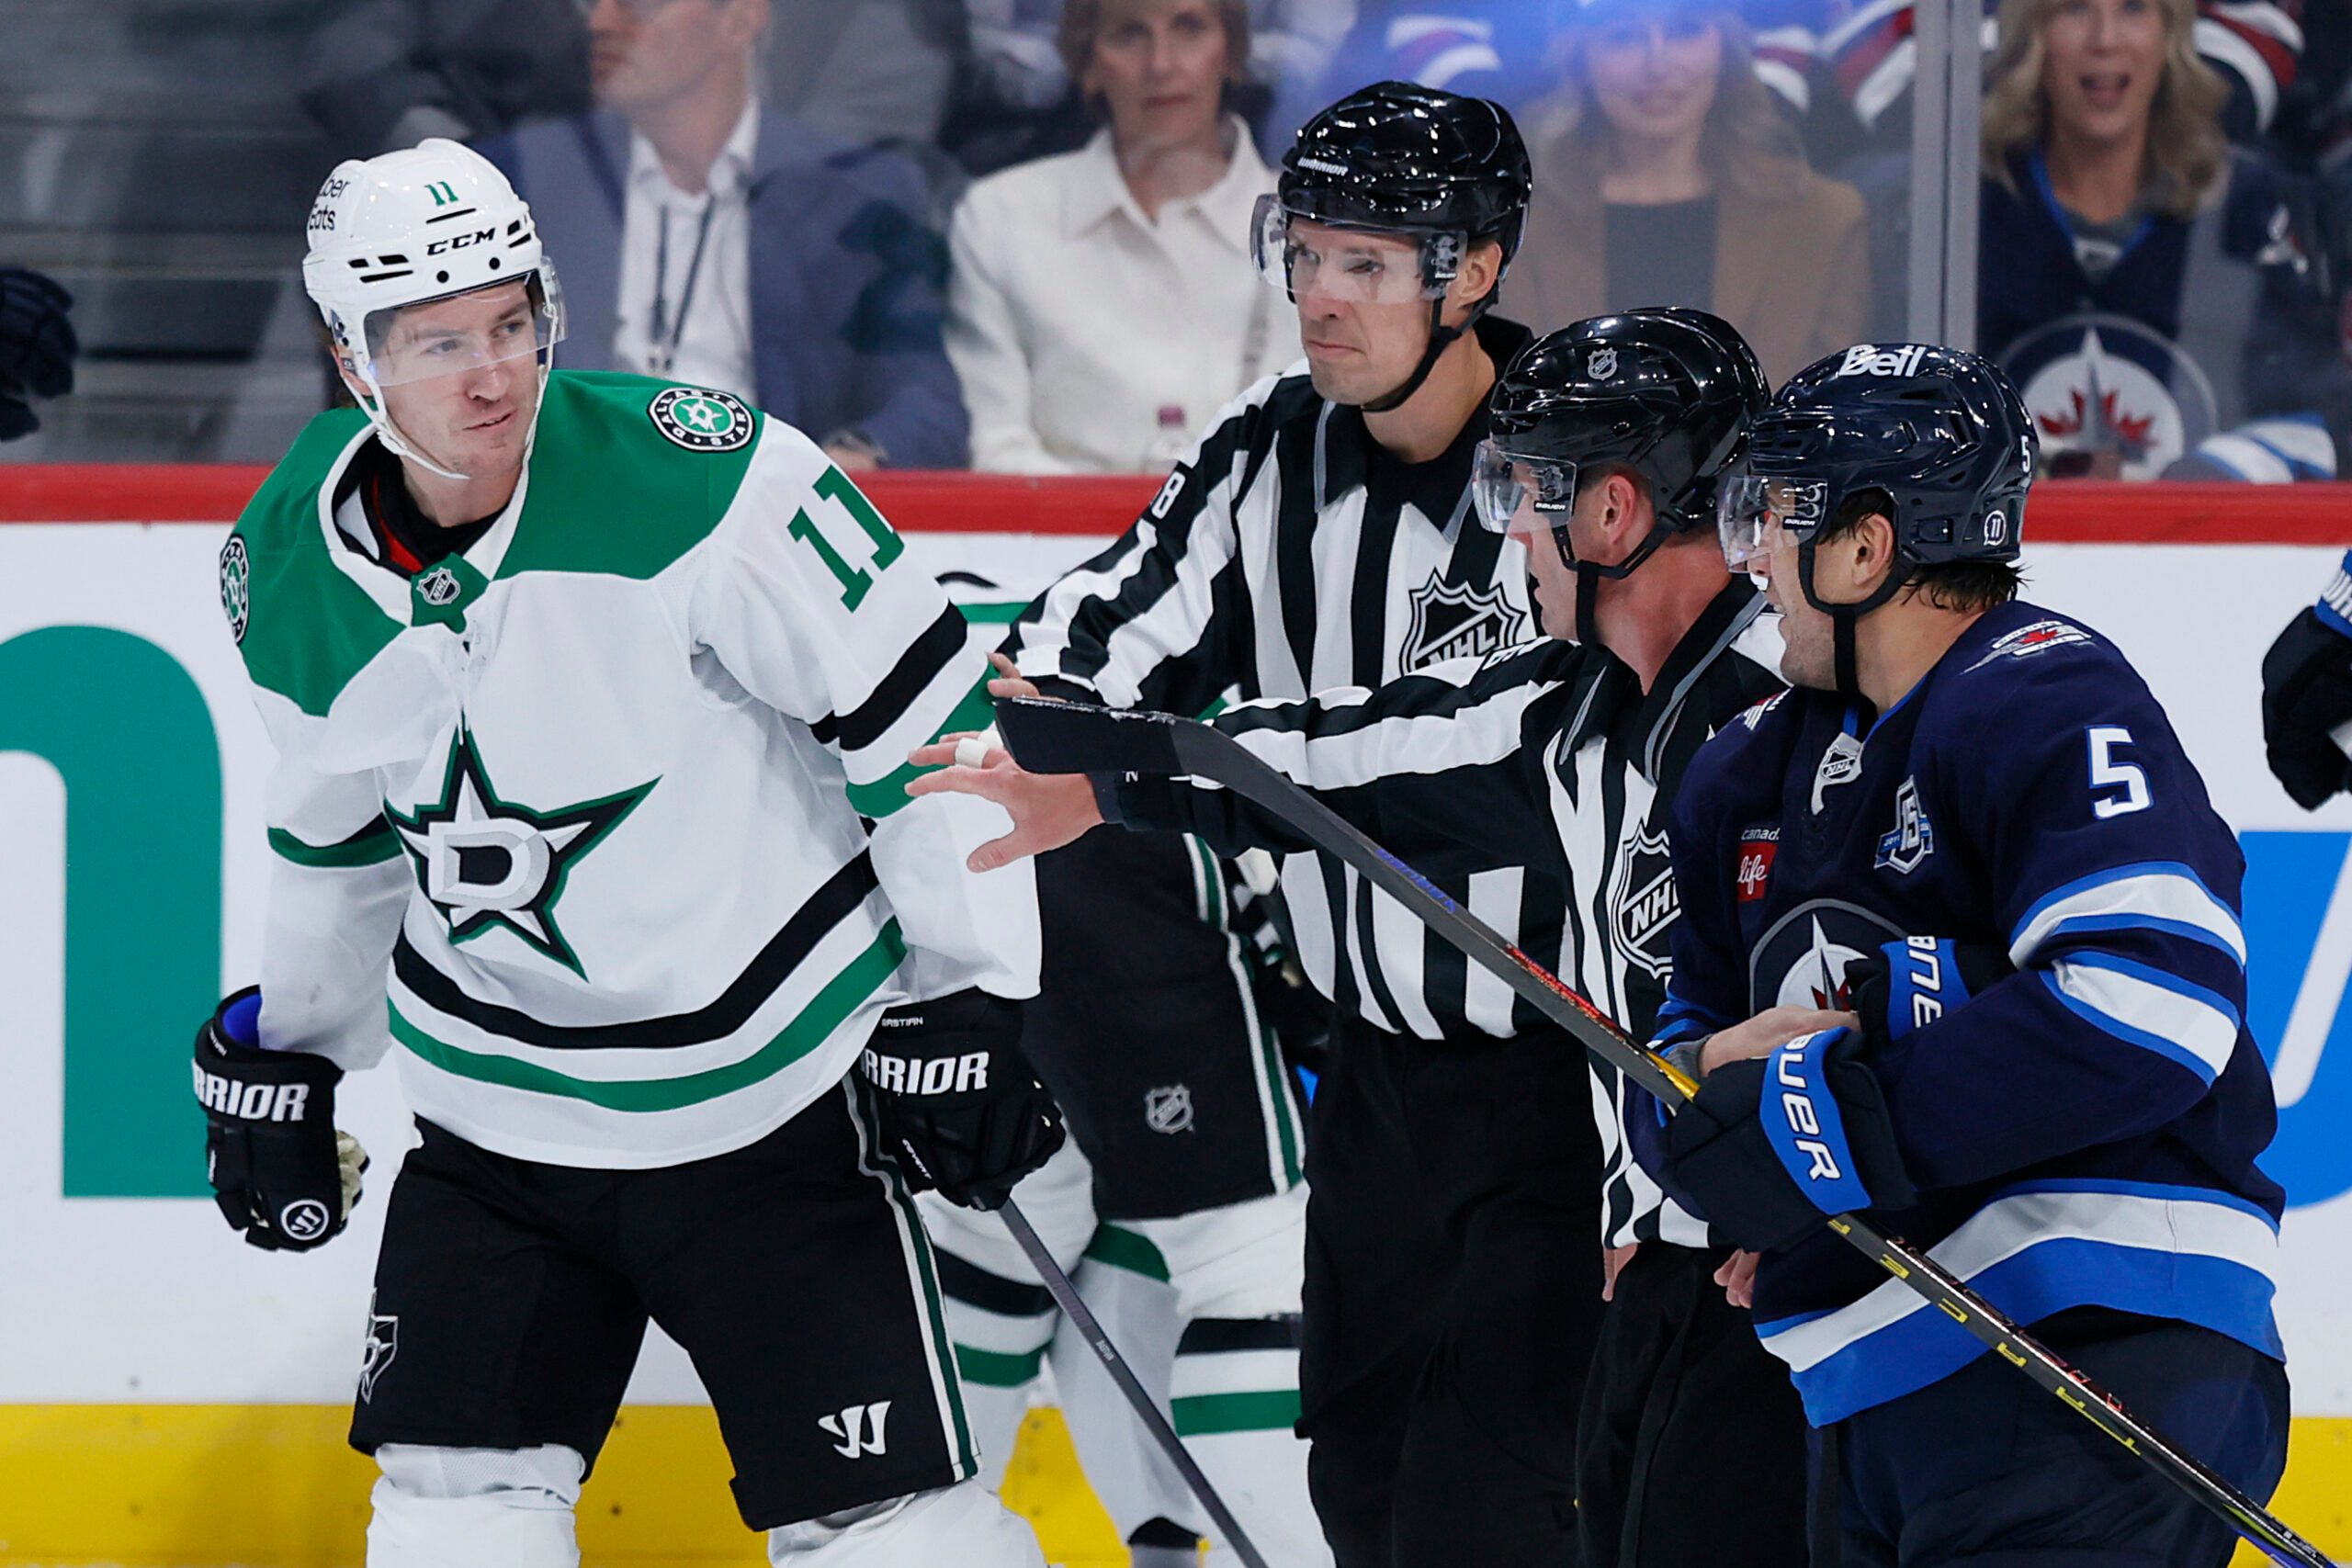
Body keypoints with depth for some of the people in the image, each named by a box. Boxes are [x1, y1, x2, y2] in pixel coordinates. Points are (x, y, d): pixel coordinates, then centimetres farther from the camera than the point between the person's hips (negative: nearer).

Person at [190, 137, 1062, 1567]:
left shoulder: (690, 478, -21)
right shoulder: (294, 575, -3)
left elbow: (925, 708, -15)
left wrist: (968, 998, -14)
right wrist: (285, 1049, 25)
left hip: (772, 1096, -4)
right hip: (497, 1113, 4)